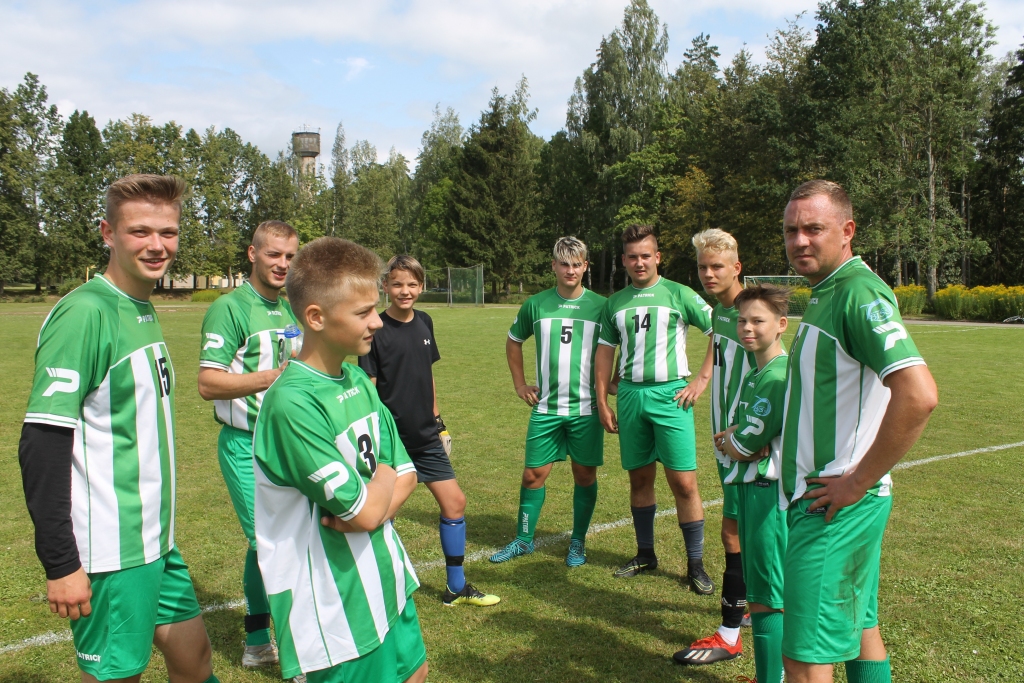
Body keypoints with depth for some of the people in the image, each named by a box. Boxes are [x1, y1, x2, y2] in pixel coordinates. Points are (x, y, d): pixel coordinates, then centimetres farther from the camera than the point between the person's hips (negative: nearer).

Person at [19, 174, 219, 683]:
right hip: (111, 552, -8)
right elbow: (41, 444, -20)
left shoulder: (144, 311, 9)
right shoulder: (83, 313, -17)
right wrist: (60, 563, -20)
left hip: (157, 540, 8)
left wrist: (159, 527, 19)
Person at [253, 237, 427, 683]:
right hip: (335, 605, -8)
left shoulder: (358, 380, 1)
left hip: (387, 580, 8)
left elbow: (405, 475, 4)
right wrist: (383, 476, -4)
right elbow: (364, 511, -24)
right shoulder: (293, 402, -25)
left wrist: (374, 505, -15)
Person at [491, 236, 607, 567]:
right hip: (545, 407, 1)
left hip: (586, 408, -1)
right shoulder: (536, 304, 1)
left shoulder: (601, 306, -3)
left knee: (585, 475, 7)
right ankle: (523, 540, 21)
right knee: (533, 474, 4)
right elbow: (513, 341, 17)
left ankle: (578, 542, 24)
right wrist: (520, 384, 12)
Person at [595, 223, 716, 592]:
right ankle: (645, 554, 26)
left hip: (669, 394, -4)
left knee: (684, 482, -4)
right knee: (640, 478, 12)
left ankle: (695, 565, 7)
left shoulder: (678, 294, -1)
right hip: (630, 394, 4)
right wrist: (602, 401, 9)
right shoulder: (615, 303, 11)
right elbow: (605, 351, 15)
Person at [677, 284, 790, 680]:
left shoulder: (779, 377, -18)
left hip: (768, 493, -10)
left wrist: (726, 440, 2)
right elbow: (732, 436, 16)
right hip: (749, 488, 10)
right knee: (758, 590, 19)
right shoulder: (754, 373, 13)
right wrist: (734, 436, -5)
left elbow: (744, 447, -17)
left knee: (766, 598, -3)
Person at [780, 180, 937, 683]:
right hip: (824, 500, 10)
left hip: (834, 506, -10)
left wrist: (859, 482, -23)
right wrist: (779, 440, 17)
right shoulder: (825, 293, 13)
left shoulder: (859, 292, -18)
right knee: (859, 628, 21)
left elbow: (919, 395, -30)